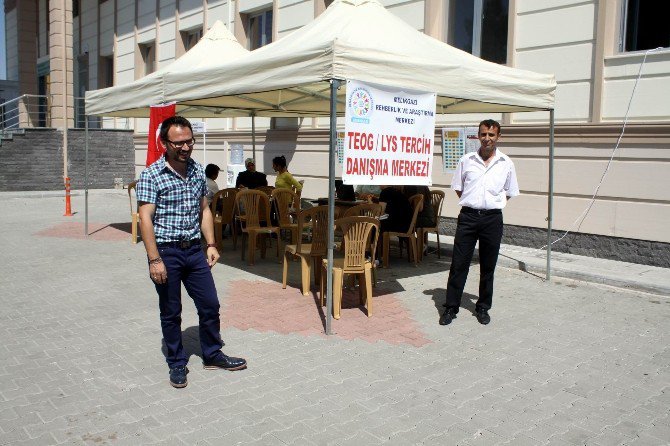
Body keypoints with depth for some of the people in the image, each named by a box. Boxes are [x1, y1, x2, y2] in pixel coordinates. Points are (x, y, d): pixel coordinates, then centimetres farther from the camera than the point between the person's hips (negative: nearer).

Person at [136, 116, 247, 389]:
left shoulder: (198, 171, 6)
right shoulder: (151, 175, -11)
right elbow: (145, 218, -16)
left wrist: (211, 245, 7)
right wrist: (154, 260, -21)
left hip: (194, 250, 5)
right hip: (167, 252, -5)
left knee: (210, 305, 11)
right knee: (171, 313, 8)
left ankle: (212, 355, 30)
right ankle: (177, 364, 25)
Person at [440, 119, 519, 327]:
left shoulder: (506, 163, 3)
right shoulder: (466, 160, 3)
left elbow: (509, 193, 12)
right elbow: (458, 188, 13)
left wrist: (493, 205, 5)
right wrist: (472, 203, 6)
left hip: (492, 218, 0)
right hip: (468, 216, 0)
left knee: (488, 266, 9)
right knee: (458, 264, 1)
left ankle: (483, 308, 23)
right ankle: (451, 307, 10)